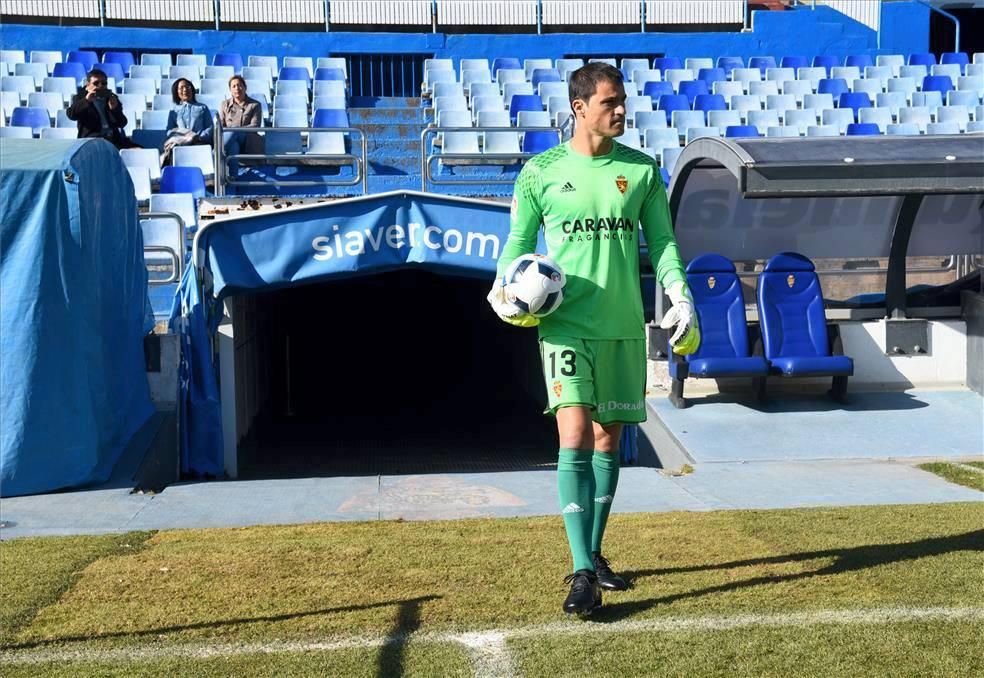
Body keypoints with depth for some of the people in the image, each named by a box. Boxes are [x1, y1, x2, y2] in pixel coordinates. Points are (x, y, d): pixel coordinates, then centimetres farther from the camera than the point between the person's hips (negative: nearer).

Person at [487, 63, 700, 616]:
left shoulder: (642, 170, 7)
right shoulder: (541, 172, 1)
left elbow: (663, 242, 11)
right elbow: (518, 242, 6)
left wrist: (680, 298, -1)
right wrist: (503, 290, -11)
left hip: (624, 326, 3)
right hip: (565, 325, -3)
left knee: (608, 440, 10)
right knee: (575, 438, -13)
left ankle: (593, 555, 26)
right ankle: (584, 573, -10)